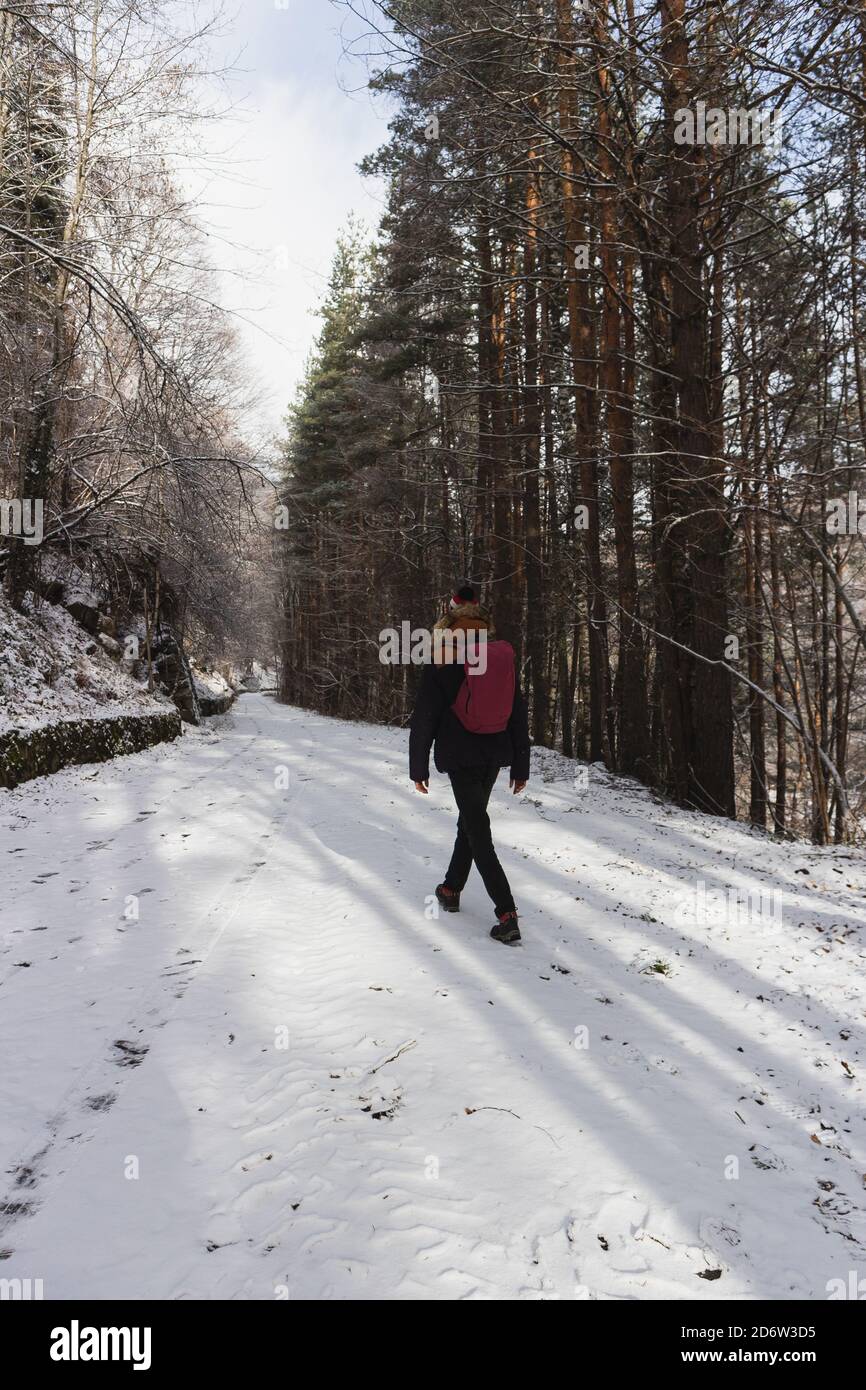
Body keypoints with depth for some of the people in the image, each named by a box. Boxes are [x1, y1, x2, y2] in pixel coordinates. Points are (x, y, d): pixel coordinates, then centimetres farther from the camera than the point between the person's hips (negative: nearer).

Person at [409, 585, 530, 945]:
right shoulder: (504, 659, 4)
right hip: (495, 754, 5)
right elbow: (518, 715, 8)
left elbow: (424, 718, -7)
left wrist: (418, 767, 1)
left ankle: (507, 916, -11)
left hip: (459, 756, -5)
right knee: (470, 819, 23)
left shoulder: (443, 662, -8)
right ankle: (451, 889, 36)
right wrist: (520, 767, 14)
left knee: (478, 832, -4)